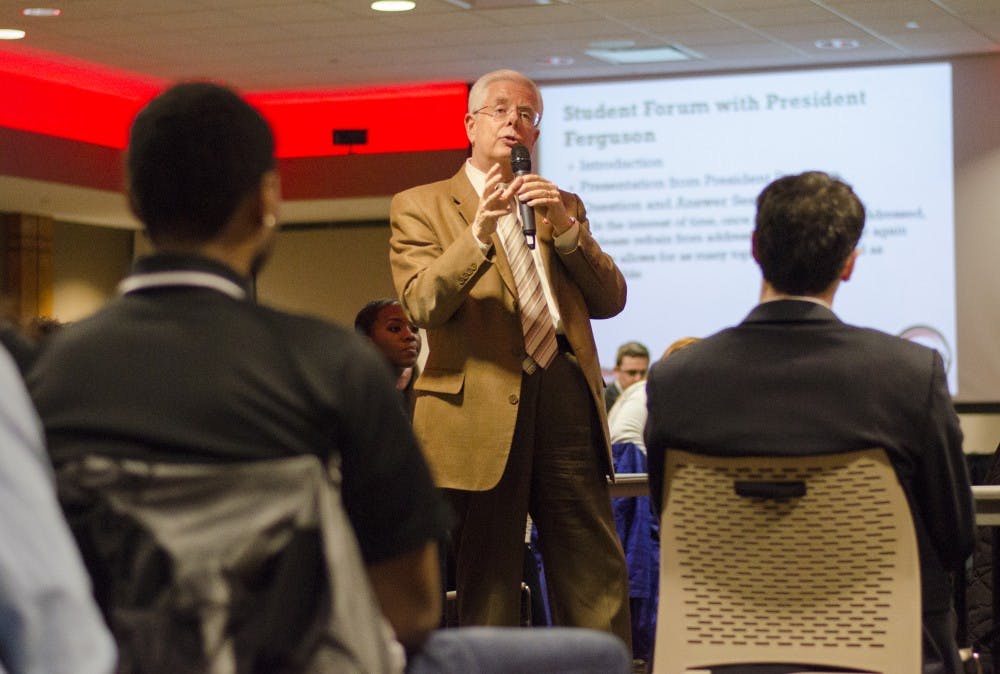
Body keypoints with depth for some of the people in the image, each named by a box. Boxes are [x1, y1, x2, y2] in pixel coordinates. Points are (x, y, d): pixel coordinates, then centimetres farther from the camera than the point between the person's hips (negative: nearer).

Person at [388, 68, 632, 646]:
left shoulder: (563, 207, 21)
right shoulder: (420, 207, 8)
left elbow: (610, 299, 11)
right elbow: (422, 306, -7)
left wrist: (566, 229, -4)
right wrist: (479, 230, -20)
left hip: (567, 399, 3)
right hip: (481, 409, -3)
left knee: (599, 582, -1)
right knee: (487, 587, 2)